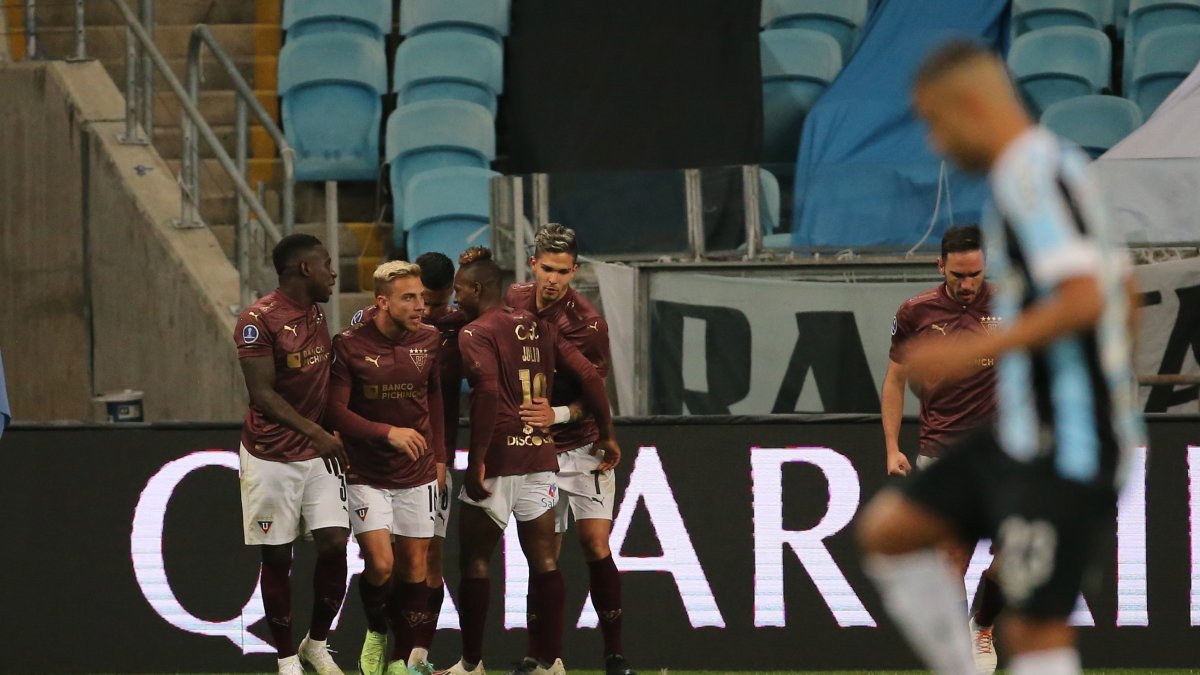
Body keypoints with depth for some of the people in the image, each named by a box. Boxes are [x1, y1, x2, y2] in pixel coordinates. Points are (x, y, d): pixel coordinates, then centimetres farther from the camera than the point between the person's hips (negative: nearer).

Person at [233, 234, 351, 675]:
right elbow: (263, 395, -20)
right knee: (277, 557, 2)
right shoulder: (258, 320, -15)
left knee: (334, 544, -4)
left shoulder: (317, 315, 9)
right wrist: (314, 432, -27)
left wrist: (334, 435, 13)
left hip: (318, 455, 6)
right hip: (272, 457, -6)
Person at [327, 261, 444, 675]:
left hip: (417, 473, 3)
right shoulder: (349, 345, -12)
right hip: (367, 475, -3)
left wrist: (438, 455, 14)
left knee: (414, 566, 3)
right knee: (380, 564, -13)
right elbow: (336, 411, -14)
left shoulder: (429, 341, 0)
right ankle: (375, 631, 16)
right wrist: (388, 433, -24)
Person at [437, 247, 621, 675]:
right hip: (540, 455, 6)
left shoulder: (475, 334, -8)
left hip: (498, 460, -6)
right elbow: (588, 375, 7)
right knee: (543, 561, 8)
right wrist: (607, 433, 17)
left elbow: (489, 388, -24)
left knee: (474, 560, 5)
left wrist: (477, 459, -22)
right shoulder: (537, 327, 12)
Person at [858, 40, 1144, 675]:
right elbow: (1123, 301, 22)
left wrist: (972, 351, -24)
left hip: (1061, 447, -10)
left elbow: (1085, 299, -27)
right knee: (886, 530, 12)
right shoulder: (1063, 169, 15)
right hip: (1021, 433, 10)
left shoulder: (1031, 176, -16)